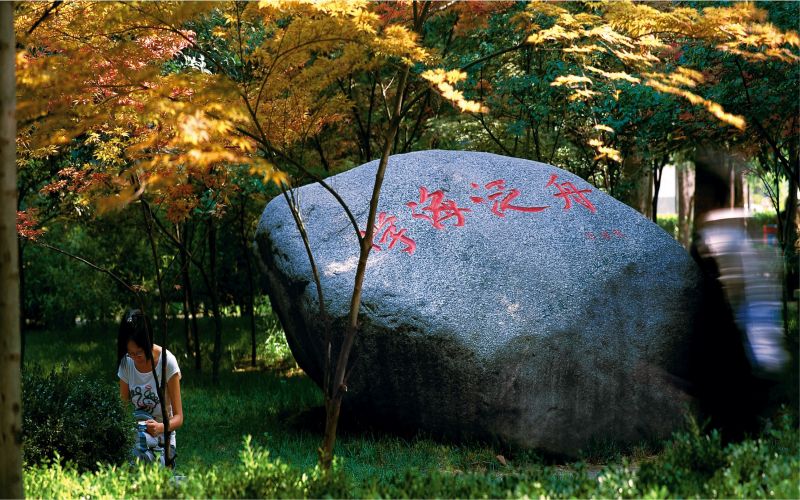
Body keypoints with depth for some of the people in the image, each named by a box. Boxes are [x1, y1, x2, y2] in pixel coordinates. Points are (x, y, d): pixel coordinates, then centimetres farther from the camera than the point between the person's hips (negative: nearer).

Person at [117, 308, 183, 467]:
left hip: (162, 442, -3)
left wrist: (161, 428, -36)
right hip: (135, 441, 3)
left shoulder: (167, 362, -15)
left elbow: (178, 417, -14)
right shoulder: (126, 363, -2)